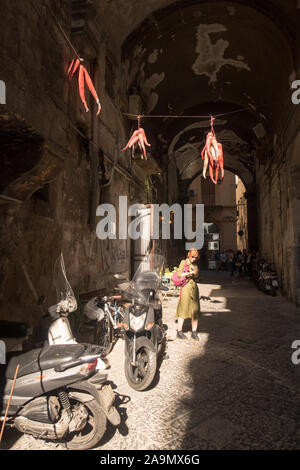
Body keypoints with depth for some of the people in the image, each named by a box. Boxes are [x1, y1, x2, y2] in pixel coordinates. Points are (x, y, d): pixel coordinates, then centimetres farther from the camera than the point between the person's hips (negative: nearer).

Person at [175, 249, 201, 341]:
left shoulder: (195, 265, 17)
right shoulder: (184, 262, 2)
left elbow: (196, 276, 17)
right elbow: (179, 274, -7)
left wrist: (195, 273, -3)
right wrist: (190, 273, -12)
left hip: (194, 288, 5)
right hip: (186, 287, -5)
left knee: (195, 311, 3)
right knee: (183, 310, -3)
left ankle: (194, 332, 11)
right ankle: (179, 331, 6)